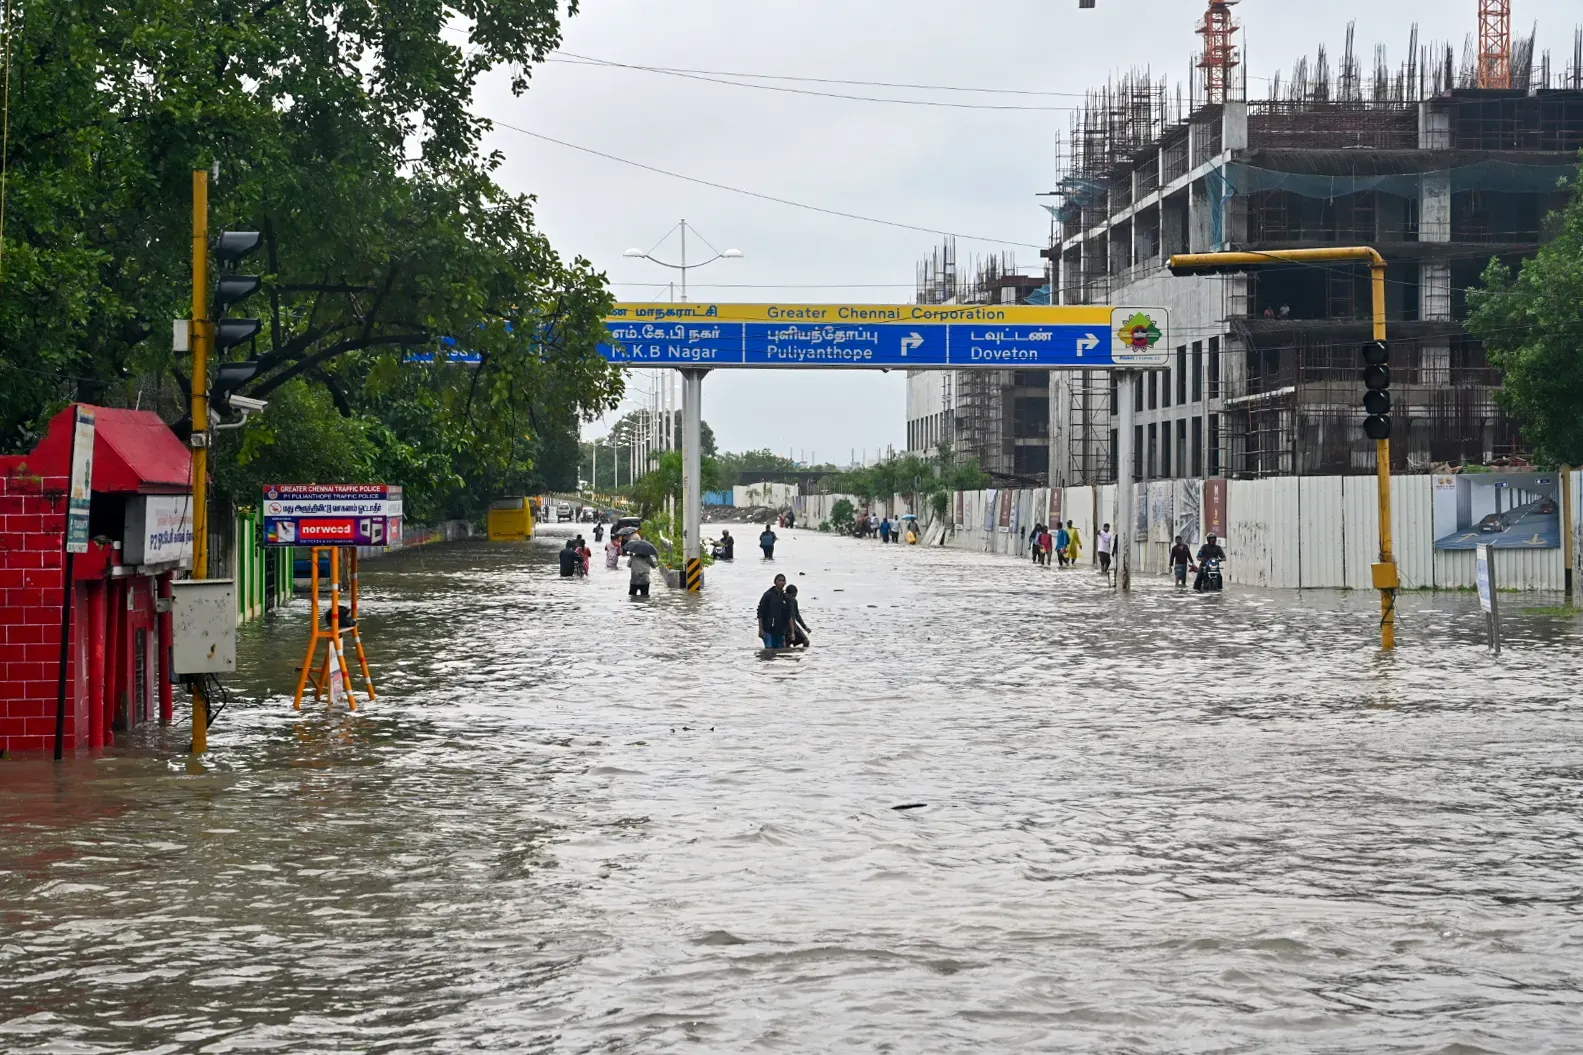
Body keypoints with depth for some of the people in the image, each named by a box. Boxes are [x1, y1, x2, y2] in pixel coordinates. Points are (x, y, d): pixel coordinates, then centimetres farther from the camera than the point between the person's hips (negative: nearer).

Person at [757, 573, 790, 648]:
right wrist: (761, 629, -11)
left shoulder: (785, 598, 9)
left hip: (780, 631, 5)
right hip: (768, 630, -5)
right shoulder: (768, 595, -4)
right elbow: (760, 613, -5)